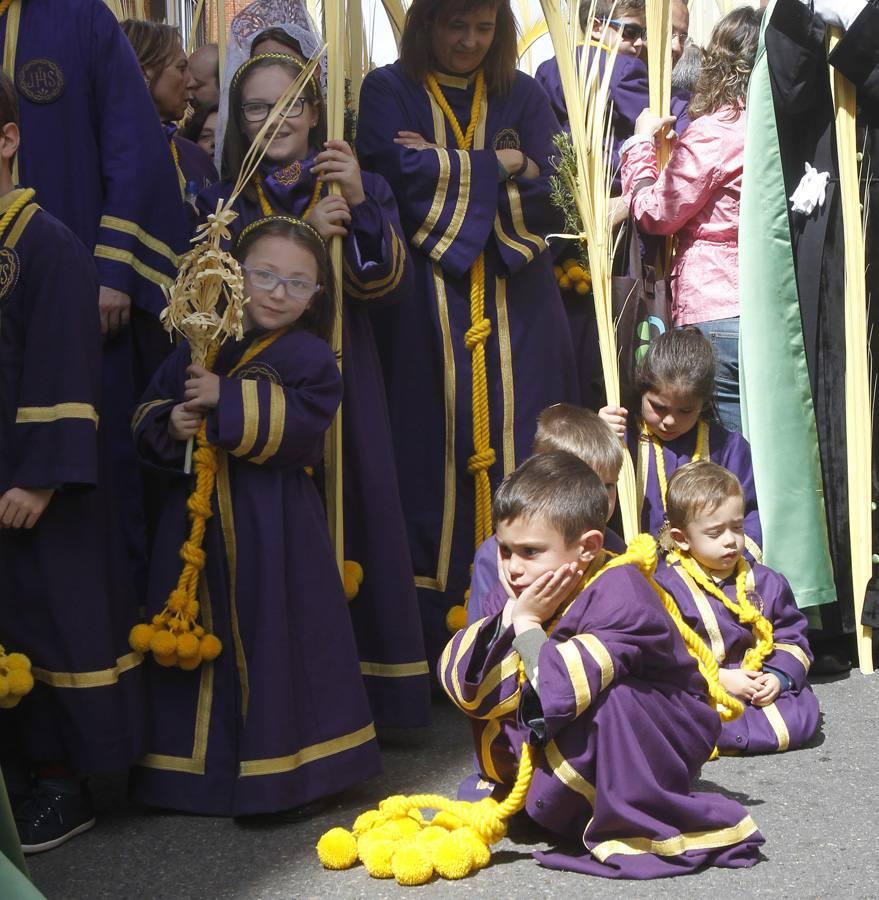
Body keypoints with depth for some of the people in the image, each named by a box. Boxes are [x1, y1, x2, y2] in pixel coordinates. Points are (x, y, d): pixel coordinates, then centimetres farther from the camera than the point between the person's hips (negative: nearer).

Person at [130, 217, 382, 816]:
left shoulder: (310, 357, -2)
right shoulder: (196, 351, 11)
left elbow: (302, 425, -18)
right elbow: (147, 419, 13)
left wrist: (227, 400, -21)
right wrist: (171, 425, -10)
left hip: (274, 528, -4)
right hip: (199, 518, 4)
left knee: (273, 640, 1)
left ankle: (280, 769, 13)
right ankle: (196, 764, 25)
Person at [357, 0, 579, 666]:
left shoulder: (523, 96, 16)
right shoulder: (389, 91, 9)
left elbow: (541, 184, 1)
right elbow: (403, 174, -9)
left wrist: (447, 166, -9)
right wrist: (497, 165, -2)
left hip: (515, 305, 2)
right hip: (427, 304, -2)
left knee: (519, 448, -1)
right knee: (434, 450, -6)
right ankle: (432, 630, 1)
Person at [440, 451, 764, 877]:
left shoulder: (619, 598, -28)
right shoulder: (517, 595, -6)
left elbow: (562, 693, -38)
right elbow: (461, 684, -14)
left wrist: (527, 626, -24)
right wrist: (510, 619, -26)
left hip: (662, 738, -7)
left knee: (608, 703, -36)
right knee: (492, 697, -7)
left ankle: (641, 826, -19)